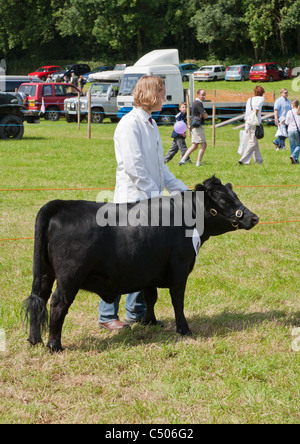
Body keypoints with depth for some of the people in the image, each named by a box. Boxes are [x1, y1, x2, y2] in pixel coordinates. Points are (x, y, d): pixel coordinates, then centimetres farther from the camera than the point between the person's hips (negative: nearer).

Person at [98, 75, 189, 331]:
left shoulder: (151, 124, 16)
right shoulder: (130, 124, -13)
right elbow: (133, 166, -19)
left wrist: (179, 189, 14)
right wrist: (156, 194, -17)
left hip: (151, 202, 9)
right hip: (132, 202, -9)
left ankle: (136, 311, 20)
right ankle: (107, 315, 3)